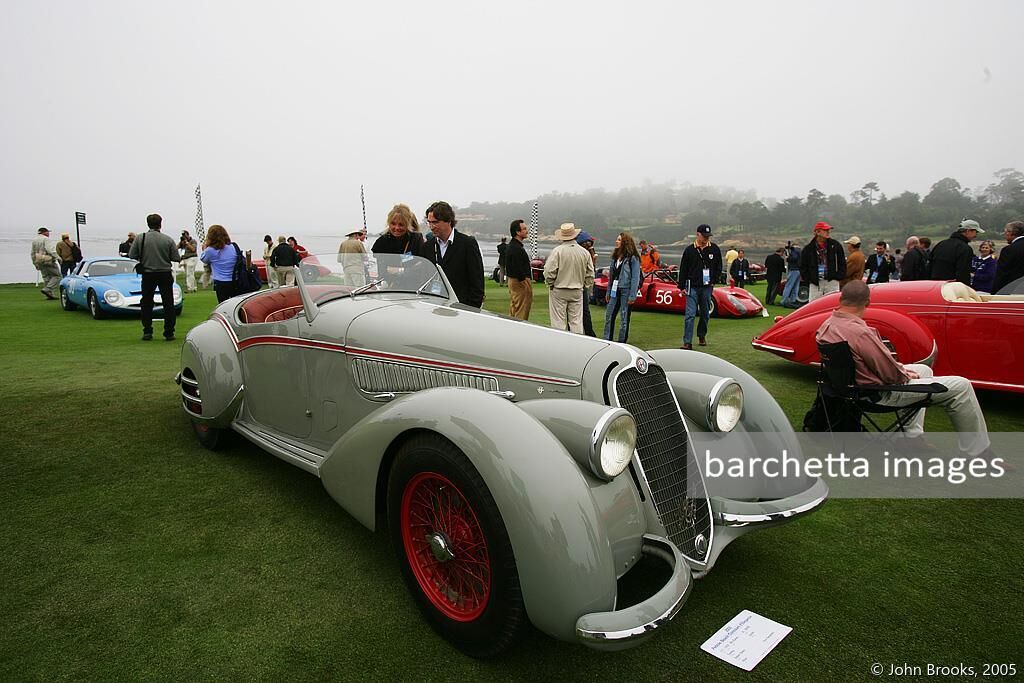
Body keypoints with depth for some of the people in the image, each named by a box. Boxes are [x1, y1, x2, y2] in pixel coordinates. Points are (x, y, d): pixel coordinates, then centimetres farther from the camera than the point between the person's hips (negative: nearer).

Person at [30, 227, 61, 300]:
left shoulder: (34, 240, 17)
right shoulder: (45, 239, -9)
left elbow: (32, 253, 22)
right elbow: (50, 249, -23)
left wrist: (35, 263, 27)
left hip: (39, 261, 8)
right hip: (47, 260, -8)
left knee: (46, 278, 11)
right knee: (57, 275, -3)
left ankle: (50, 295, 8)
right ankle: (47, 289, -17)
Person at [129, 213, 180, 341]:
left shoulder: (140, 238, -6)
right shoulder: (168, 240, -7)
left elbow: (131, 255, -5)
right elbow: (176, 258, -7)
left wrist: (143, 257, 13)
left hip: (148, 275, 1)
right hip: (165, 274, -1)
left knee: (146, 304, 12)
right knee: (168, 304, 6)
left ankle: (147, 332, 12)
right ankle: (169, 333, 4)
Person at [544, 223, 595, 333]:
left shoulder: (557, 251, -12)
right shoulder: (585, 252, 2)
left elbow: (549, 271, -14)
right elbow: (590, 274, 7)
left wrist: (550, 284, 3)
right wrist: (586, 286, 19)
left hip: (558, 291, -3)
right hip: (577, 292, 4)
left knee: (558, 322, 2)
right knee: (576, 322, 10)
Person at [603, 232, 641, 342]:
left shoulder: (633, 258, -9)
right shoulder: (615, 256, 13)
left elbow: (635, 278, -12)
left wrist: (632, 296, -17)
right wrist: (608, 292, 12)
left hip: (626, 290, -7)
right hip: (615, 291, 7)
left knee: (624, 318, 3)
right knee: (609, 315, 7)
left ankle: (622, 341, 13)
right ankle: (607, 340, 15)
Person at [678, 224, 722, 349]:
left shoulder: (714, 249, 5)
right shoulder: (689, 250, 0)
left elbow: (719, 267, 14)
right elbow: (683, 269, 3)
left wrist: (714, 281, 2)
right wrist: (682, 286, -1)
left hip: (707, 287, 3)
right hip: (692, 287, -2)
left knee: (705, 314, 13)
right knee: (690, 315, -9)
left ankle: (702, 336, 32)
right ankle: (687, 342, -9)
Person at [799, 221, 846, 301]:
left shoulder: (835, 245, 4)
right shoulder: (808, 249, 2)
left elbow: (842, 263, 10)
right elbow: (803, 267, 8)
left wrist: (838, 277, 0)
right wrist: (808, 279, -1)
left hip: (832, 282, 0)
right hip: (815, 284, 0)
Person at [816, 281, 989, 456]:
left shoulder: (827, 325, -4)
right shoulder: (859, 332, -32)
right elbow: (893, 376, -22)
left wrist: (900, 368, 6)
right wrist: (906, 374, 0)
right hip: (881, 393, -9)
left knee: (924, 370, 30)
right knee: (961, 387, -3)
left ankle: (912, 435, 30)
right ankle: (978, 453, 11)